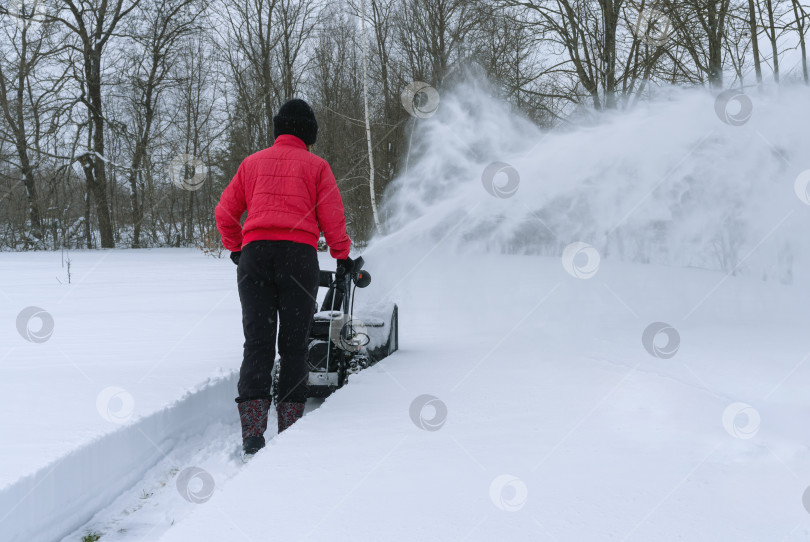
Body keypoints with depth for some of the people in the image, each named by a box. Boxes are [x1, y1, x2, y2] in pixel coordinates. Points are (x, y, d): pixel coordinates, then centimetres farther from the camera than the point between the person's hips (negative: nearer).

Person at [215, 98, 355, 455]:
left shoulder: (253, 162, 19)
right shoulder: (316, 166, 11)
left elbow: (225, 213, 18)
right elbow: (332, 219, 6)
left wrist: (236, 249, 33)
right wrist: (343, 256, 21)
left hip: (255, 253, 2)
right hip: (299, 254, -2)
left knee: (257, 342, -1)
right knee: (294, 343, 6)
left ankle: (252, 433, -13)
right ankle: (290, 426, 5)